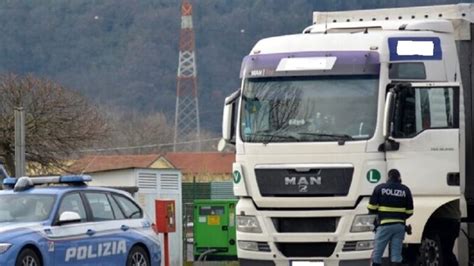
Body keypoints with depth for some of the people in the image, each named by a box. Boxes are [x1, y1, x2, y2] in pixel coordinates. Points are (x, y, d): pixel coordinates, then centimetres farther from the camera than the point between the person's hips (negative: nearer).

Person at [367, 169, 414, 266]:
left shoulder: (380, 188, -1)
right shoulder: (405, 190, 5)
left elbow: (371, 208, -1)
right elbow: (409, 211, 8)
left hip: (384, 225, -3)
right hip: (399, 225, 3)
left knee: (376, 254, 2)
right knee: (396, 255, 5)